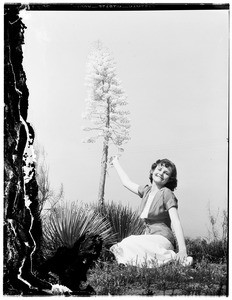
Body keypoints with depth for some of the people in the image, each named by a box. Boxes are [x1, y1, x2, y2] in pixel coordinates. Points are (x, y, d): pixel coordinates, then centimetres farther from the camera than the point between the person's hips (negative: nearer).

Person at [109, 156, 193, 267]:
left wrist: (182, 250, -27)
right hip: (148, 236, 7)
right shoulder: (146, 190, 12)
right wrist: (115, 162, 42)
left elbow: (176, 222, -16)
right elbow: (126, 182, 29)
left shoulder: (166, 193, -9)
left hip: (162, 238, -6)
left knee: (130, 244, -31)